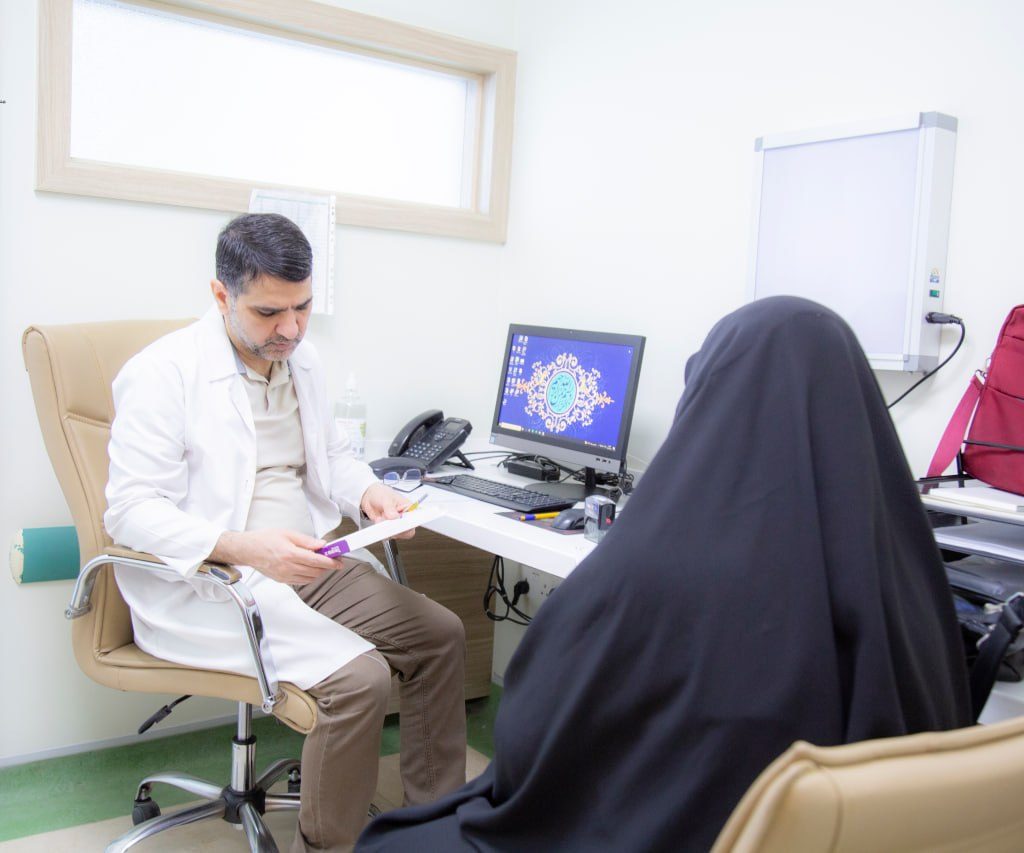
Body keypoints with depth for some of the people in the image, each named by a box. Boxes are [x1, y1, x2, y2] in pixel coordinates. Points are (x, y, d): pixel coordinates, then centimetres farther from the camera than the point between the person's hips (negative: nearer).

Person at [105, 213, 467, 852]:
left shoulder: (302, 359, 9)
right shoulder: (164, 372, -13)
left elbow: (331, 455, 21)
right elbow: (131, 511, -18)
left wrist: (368, 492, -2)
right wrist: (243, 547, -32)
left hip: (305, 564, 8)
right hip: (206, 584, -8)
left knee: (441, 634, -1)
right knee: (360, 675, -25)